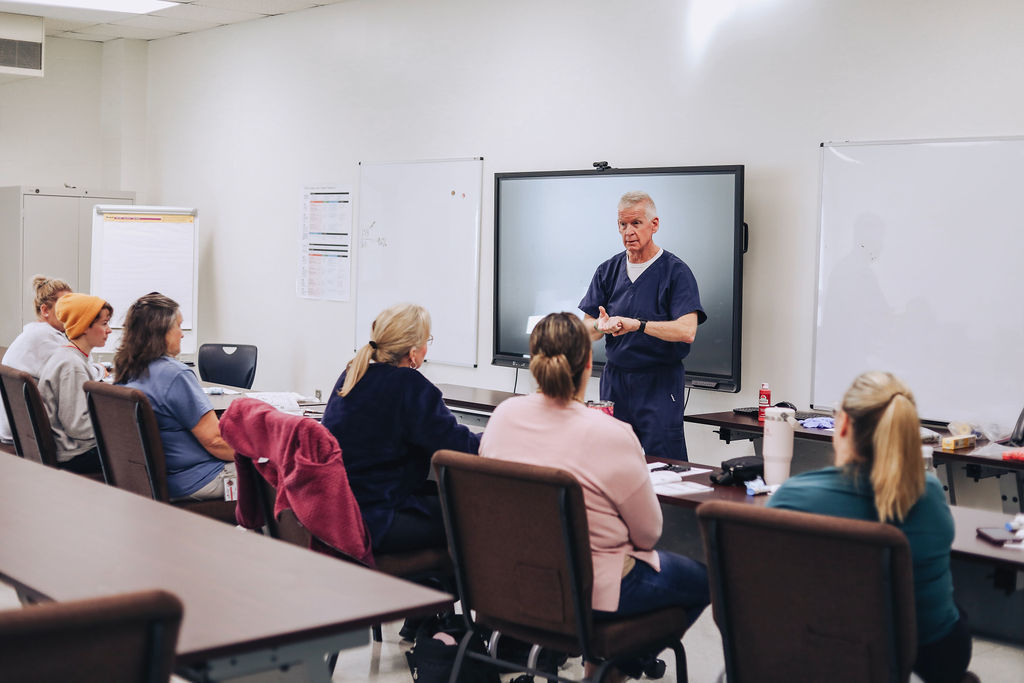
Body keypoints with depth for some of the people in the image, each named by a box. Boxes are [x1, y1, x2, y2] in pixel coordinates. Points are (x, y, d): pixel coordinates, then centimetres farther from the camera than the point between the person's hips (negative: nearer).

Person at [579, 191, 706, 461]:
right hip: (614, 379, 5)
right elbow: (586, 329, 8)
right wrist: (601, 326, -15)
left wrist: (636, 325, -23)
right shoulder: (608, 270, 10)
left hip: (660, 381, -4)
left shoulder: (676, 271, -6)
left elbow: (686, 331, -17)